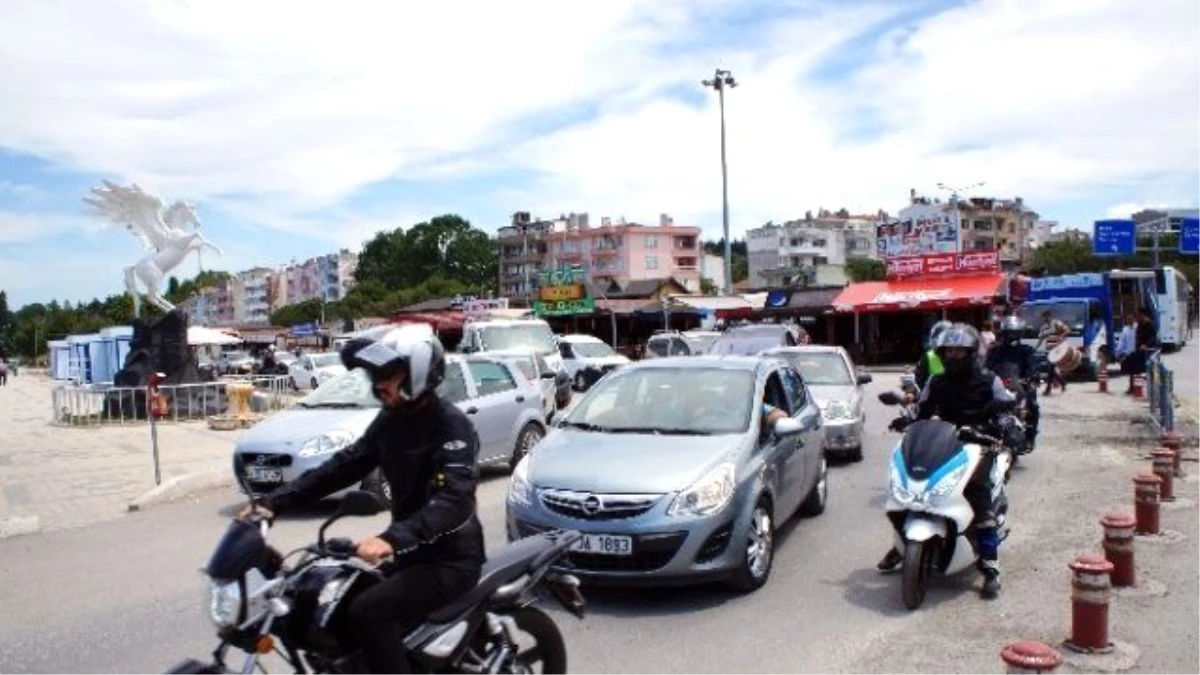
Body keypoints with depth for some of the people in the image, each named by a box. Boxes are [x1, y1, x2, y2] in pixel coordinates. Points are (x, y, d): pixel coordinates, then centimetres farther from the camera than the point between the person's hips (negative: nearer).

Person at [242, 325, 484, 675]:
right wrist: (274, 502, -2)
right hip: (413, 553, 9)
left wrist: (393, 539, -47)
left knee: (368, 613, -25)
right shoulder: (391, 419, 6)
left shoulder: (451, 425, -20)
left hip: (450, 559, -9)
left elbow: (454, 500, -33)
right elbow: (344, 466, 7)